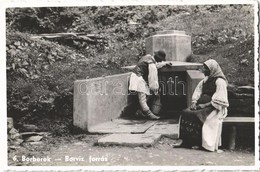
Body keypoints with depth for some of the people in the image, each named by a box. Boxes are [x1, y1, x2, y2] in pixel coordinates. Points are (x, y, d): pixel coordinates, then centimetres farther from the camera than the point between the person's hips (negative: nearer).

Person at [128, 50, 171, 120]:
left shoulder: (149, 57, 10)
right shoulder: (152, 64, -18)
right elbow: (152, 77, -16)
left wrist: (165, 63, 40)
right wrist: (154, 89, -10)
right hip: (138, 78, -11)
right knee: (142, 98, -15)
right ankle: (149, 114, -19)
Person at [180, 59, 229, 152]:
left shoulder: (220, 81, -8)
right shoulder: (205, 81, 17)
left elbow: (218, 101, -14)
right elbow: (197, 92, 15)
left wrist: (204, 105, -19)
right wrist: (194, 102, -4)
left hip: (215, 108, -7)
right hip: (202, 105, 7)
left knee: (197, 116, -31)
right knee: (186, 112, -16)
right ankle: (187, 141, -19)